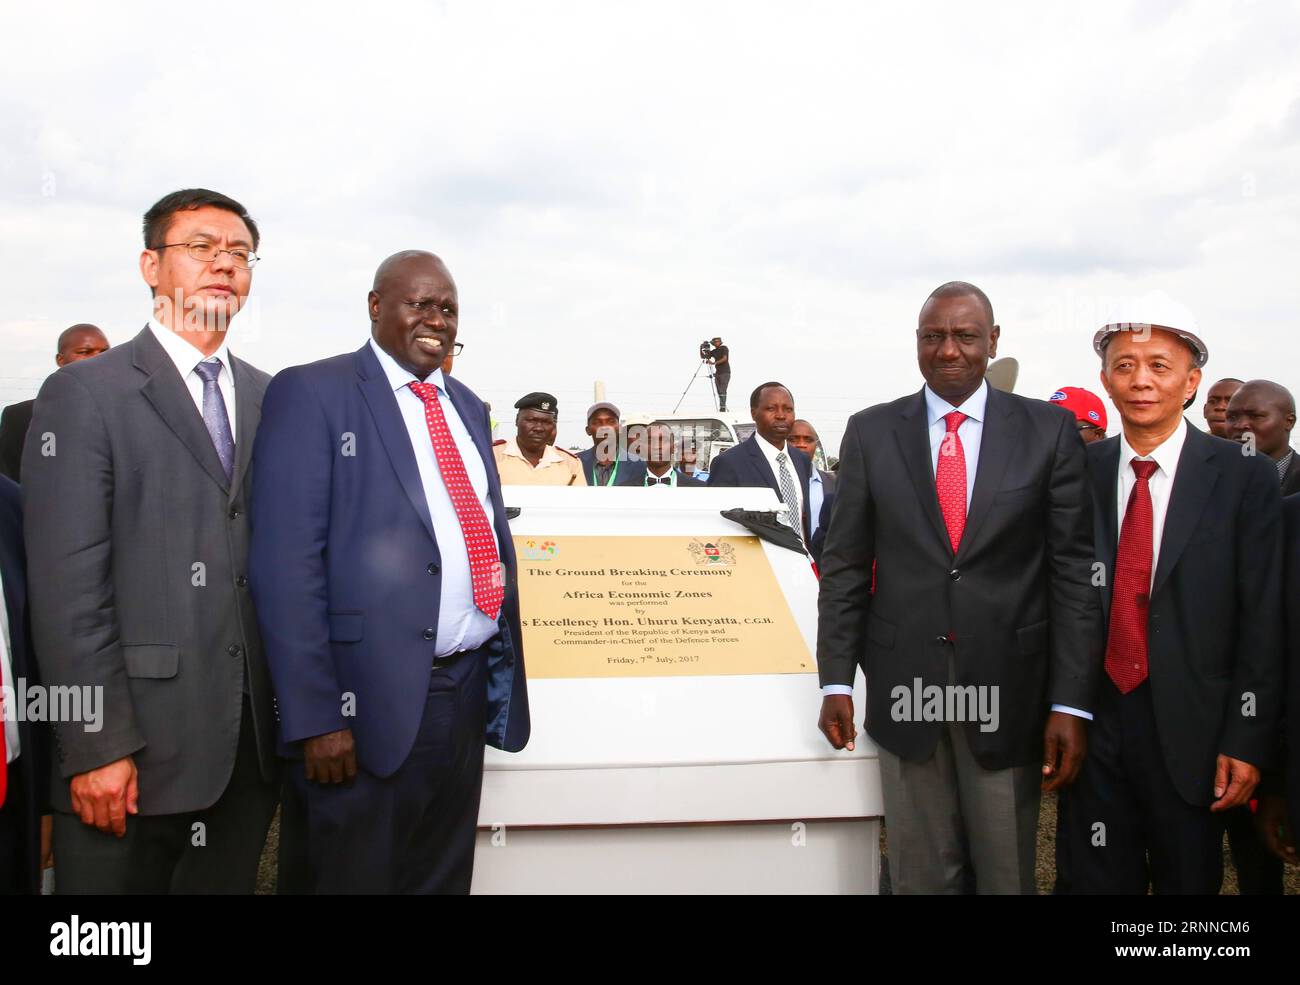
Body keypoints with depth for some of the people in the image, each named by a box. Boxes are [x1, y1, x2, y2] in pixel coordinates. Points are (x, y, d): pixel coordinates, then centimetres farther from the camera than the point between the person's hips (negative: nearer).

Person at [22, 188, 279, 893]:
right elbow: (67, 584, -9)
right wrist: (98, 747, -14)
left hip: (251, 745, 4)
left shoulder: (271, 400, 11)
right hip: (135, 748, -4)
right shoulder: (83, 393, -3)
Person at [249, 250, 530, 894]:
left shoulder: (466, 406, 14)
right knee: (356, 877, 8)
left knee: (445, 877, 18)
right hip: (372, 697, -6)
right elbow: (285, 565, -14)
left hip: (470, 689, 6)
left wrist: (505, 669, 12)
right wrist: (315, 716, -18)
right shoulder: (311, 393, -7)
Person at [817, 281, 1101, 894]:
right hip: (904, 684, 1)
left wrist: (1071, 704, -6)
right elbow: (844, 565, 4)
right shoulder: (870, 432, 3)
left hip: (1008, 688, 0)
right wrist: (836, 680, 0)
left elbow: (1074, 571, -2)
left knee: (1008, 874, 12)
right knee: (920, 875, 12)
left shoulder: (1049, 431, 0)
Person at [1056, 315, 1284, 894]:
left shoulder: (1245, 479, -4)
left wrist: (1247, 740, -8)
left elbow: (1263, 621, -5)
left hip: (1191, 731, -1)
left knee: (1190, 880, 13)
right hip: (1093, 722, 2)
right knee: (1093, 880, 11)